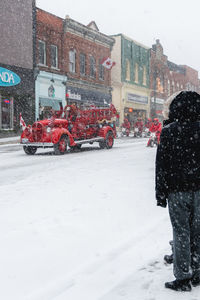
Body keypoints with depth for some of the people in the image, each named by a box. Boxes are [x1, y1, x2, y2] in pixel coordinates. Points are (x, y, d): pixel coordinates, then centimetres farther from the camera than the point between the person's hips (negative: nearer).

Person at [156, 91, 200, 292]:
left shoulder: (169, 131, -7)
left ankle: (183, 279, 12)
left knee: (181, 233, 6)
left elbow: (162, 165, -5)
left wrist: (161, 194, 2)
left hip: (177, 191, -2)